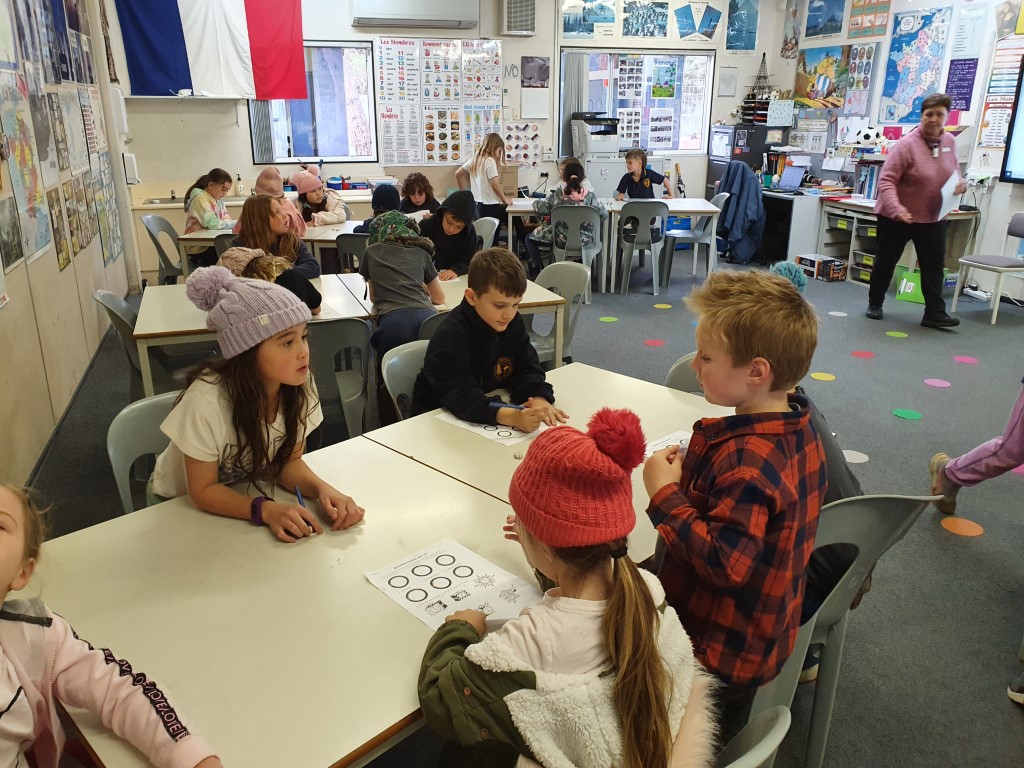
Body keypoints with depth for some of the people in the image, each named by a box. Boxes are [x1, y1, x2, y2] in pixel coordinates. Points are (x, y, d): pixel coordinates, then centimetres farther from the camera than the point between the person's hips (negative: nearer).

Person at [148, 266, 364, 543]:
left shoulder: (299, 385, -21)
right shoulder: (206, 401, -33)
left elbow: (288, 461, -9)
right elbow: (203, 491, -21)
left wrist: (323, 489, -28)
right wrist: (266, 510, -36)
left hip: (248, 493, 4)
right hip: (182, 505, -4)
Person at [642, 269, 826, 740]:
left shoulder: (745, 460, -33)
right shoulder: (798, 429, -3)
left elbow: (724, 563, -35)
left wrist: (666, 494, -28)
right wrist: (693, 473, 0)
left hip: (718, 655, -9)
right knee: (719, 738, 30)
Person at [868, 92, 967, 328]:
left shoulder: (949, 141, 2)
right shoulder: (906, 145, -18)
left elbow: (954, 172, 17)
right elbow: (886, 181, -24)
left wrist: (961, 183, -6)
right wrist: (896, 209, -37)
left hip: (933, 218, 5)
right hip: (896, 217, -5)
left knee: (934, 266, 1)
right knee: (886, 262, 9)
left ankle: (934, 313, 4)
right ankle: (875, 304, 26)